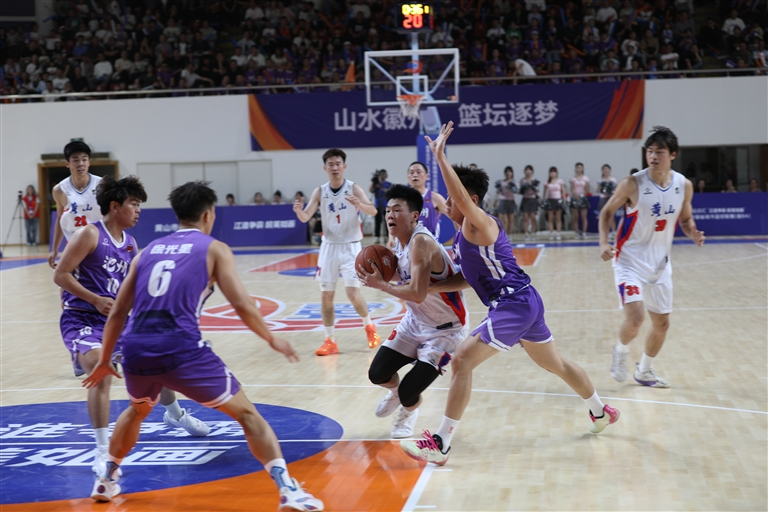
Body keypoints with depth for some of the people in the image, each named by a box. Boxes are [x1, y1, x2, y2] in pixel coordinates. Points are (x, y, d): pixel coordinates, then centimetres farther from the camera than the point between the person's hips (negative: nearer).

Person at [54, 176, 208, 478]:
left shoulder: (130, 243, 8)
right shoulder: (90, 235, -14)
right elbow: (60, 275, -16)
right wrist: (96, 300, -25)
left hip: (117, 319, 8)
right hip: (82, 319, -8)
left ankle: (175, 414, 45)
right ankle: (103, 452, -27)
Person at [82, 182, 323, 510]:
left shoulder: (149, 250, 22)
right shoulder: (214, 249, 9)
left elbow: (118, 312, 22)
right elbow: (242, 304, -2)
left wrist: (104, 361, 32)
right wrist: (273, 340, 12)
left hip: (136, 349, 5)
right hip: (181, 349, -5)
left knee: (137, 410, 37)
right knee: (246, 413, 6)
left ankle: (106, 481, 42)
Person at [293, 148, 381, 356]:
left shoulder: (354, 188, -9)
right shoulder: (319, 192, 0)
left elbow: (373, 211, -22)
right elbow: (306, 217, -8)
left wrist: (359, 204, -43)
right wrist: (299, 211, -31)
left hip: (350, 246, -3)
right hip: (329, 246, 3)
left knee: (352, 293, -11)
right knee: (326, 295, 1)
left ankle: (369, 326, 16)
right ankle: (330, 340, 10)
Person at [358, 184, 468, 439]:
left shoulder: (421, 242, -29)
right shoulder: (399, 241, -2)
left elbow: (417, 294, -37)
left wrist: (380, 284, -25)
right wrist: (381, 273, -7)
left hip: (445, 329, -8)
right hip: (415, 321, 8)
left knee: (408, 394, -14)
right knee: (377, 374, 1)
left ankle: (409, 412, 23)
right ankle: (396, 391, 37)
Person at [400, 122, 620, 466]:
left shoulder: (480, 224, -16)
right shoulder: (464, 234, 12)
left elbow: (462, 198, -37)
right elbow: (466, 279, 16)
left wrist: (440, 157, -35)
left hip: (514, 305, -11)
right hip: (524, 302, 11)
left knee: (462, 361, -16)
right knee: (556, 363, 28)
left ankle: (441, 445, -15)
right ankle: (602, 412, 49)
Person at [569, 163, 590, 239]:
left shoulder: (585, 178, 4)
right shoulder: (573, 178, 4)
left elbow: (587, 190, 1)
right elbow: (572, 189, -3)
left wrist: (583, 195, -16)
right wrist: (577, 196, -16)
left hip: (583, 198, 0)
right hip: (574, 198, 0)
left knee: (584, 216, -4)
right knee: (576, 217, 1)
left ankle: (584, 232, -4)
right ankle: (576, 233, 2)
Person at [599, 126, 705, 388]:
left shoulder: (684, 185, -4)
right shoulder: (633, 184, -16)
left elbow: (685, 219, 11)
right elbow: (606, 212, -4)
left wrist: (693, 234, -11)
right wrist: (604, 243, -19)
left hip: (660, 263, 5)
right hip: (630, 261, -5)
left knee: (662, 323, 13)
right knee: (635, 317, -21)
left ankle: (644, 371, 36)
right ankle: (621, 351, 13)